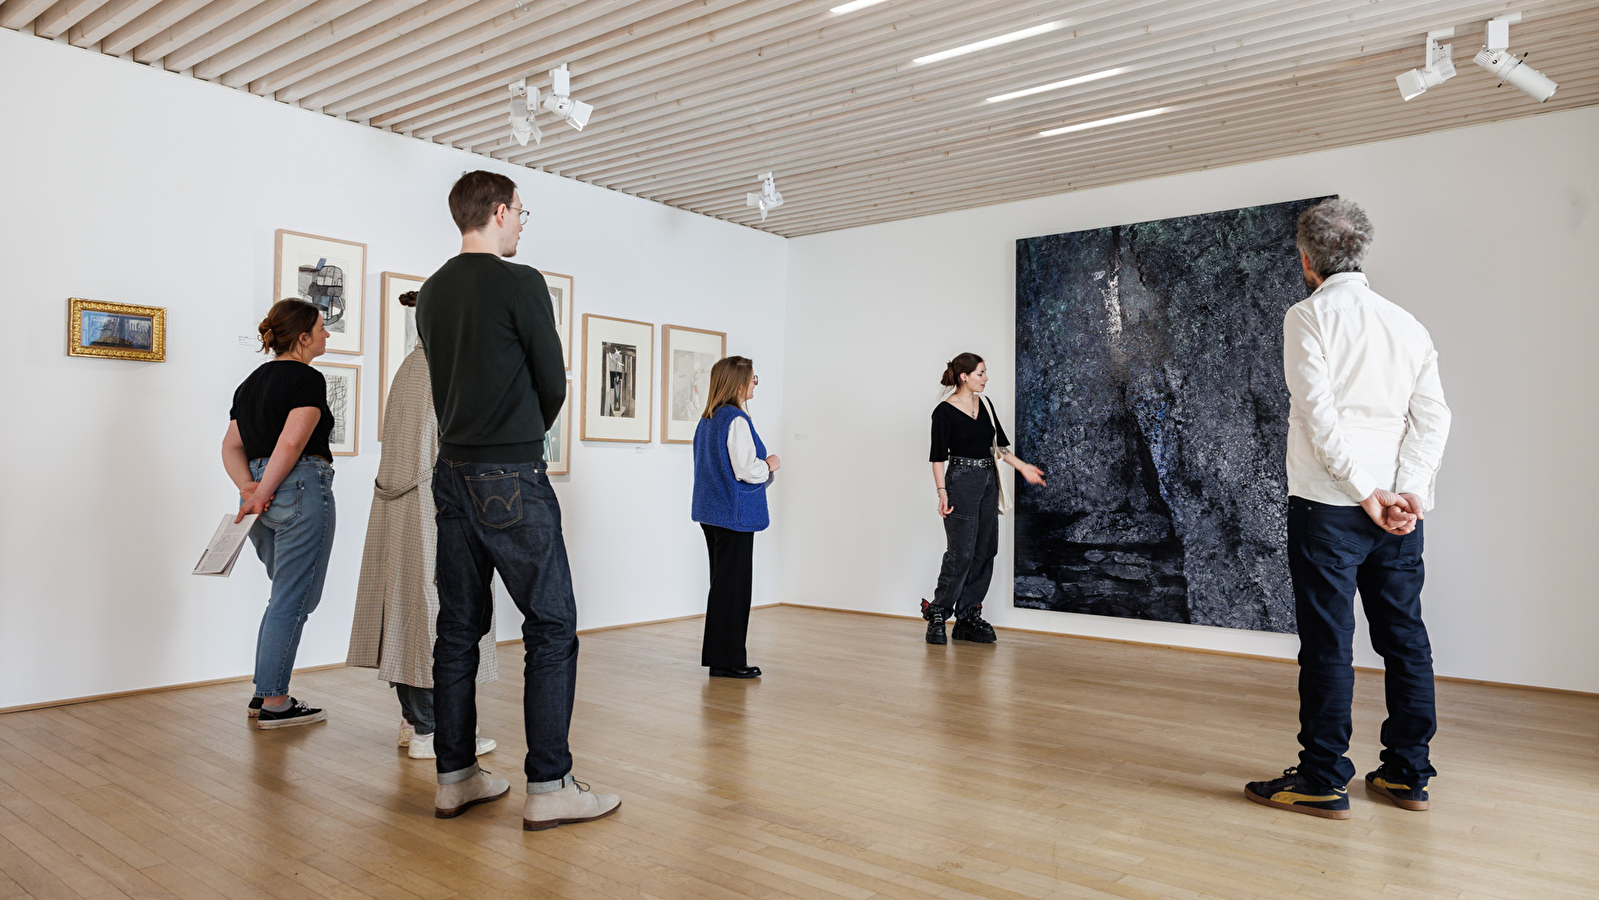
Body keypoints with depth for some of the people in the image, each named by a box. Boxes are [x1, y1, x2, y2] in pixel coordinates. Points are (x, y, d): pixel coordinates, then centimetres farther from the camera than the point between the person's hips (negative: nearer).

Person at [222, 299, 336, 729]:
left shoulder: (251, 382, 18)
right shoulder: (308, 379, -9)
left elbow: (231, 446, 11)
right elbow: (291, 443, -19)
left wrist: (249, 487, -2)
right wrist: (263, 494, -13)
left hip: (261, 491, 9)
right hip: (301, 490, -9)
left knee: (289, 595, 19)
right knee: (294, 599, 0)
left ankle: (265, 694, 22)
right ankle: (274, 703, 6)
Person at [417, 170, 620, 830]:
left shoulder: (431, 293, 12)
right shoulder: (520, 283, -9)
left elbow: (447, 380, 16)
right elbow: (553, 384, -5)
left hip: (453, 475, 8)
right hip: (512, 479, -7)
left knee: (459, 627, 11)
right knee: (551, 628, -1)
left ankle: (454, 778, 19)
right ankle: (548, 787, 1)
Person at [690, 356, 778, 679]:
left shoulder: (707, 420, 13)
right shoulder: (736, 420, -17)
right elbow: (746, 470, -21)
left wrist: (762, 468, 18)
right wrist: (770, 465, -3)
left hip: (711, 513, 10)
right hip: (734, 514, -10)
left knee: (721, 582, 16)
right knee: (733, 584, -2)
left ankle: (717, 654, 23)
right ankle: (727, 660, 4)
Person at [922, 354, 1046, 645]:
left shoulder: (985, 405, 11)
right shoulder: (944, 411, -9)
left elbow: (999, 444, 18)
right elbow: (938, 456, -10)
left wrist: (1023, 468, 14)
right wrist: (942, 492, -16)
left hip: (988, 482, 7)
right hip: (962, 481, -7)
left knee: (985, 552, 6)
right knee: (961, 554, -9)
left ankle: (968, 619, 13)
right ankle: (937, 615, 5)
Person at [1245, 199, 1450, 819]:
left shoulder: (1309, 316, -4)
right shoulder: (1407, 323, 13)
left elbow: (1320, 415, -14)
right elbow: (1432, 416, 3)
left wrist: (1367, 493, -12)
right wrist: (1408, 490, -4)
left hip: (1329, 505, -6)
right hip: (1401, 507, 6)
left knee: (1327, 641, -1)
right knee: (1405, 636, 12)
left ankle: (1323, 780, 5)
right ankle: (1408, 775, 20)